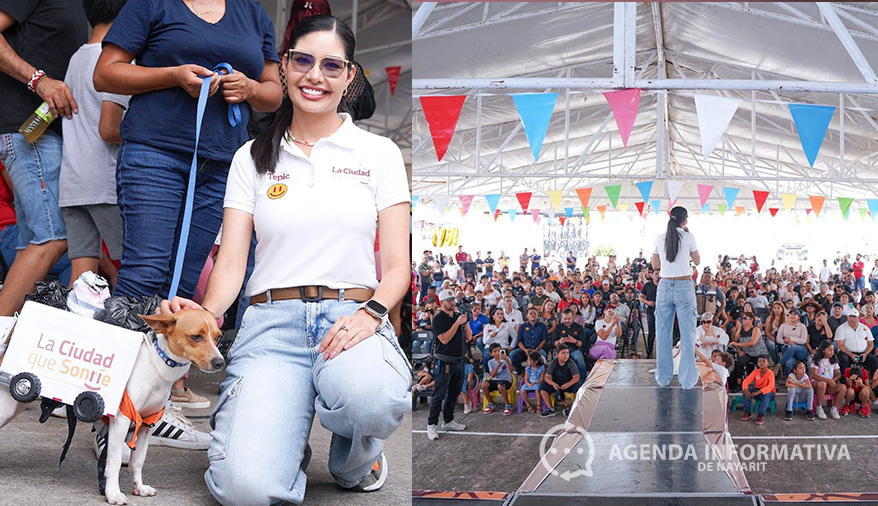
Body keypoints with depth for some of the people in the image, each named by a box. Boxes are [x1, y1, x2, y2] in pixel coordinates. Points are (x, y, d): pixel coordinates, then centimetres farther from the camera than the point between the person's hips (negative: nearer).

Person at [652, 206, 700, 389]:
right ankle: (687, 379, 3)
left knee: (663, 333, 10)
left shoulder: (660, 239, 3)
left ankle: (663, 378, 14)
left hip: (664, 286, 3)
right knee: (687, 334, 3)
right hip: (684, 286, -3)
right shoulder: (688, 238, -5)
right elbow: (697, 261, 9)